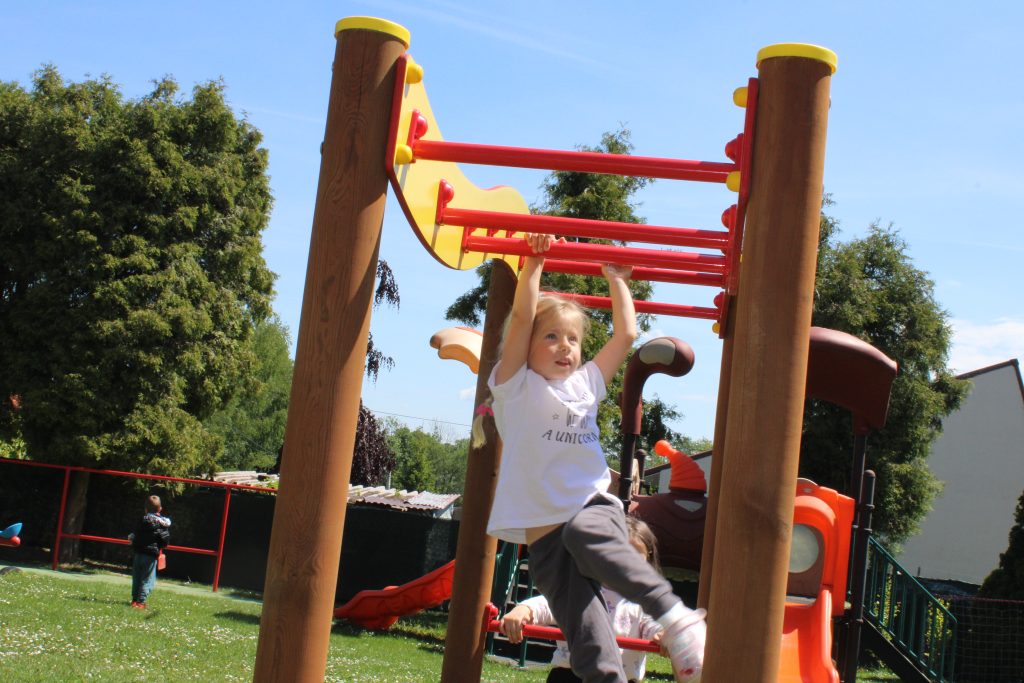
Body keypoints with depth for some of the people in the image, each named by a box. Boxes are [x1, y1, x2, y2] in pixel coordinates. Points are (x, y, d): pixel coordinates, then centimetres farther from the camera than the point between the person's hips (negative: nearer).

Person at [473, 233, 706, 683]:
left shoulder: (586, 384, 19)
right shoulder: (517, 386, 7)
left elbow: (626, 334, 21)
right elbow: (521, 318, -5)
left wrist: (617, 281, 28)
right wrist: (534, 262, -5)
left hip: (595, 506, 2)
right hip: (545, 533, -2)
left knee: (585, 534, -37)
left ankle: (675, 616, -39)